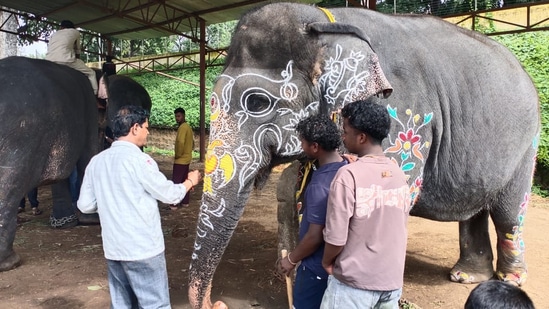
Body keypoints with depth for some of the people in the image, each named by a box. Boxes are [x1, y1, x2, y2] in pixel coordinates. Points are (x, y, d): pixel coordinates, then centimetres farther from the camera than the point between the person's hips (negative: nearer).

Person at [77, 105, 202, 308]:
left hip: (113, 248, 7)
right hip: (143, 248, -7)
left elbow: (85, 205, 8)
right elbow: (169, 194, -7)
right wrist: (190, 181, 10)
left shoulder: (96, 161, 4)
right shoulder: (138, 159, -15)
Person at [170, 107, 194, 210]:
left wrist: (178, 155, -16)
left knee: (176, 182, -3)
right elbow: (192, 142, 22)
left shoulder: (182, 127, -18)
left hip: (180, 160, -10)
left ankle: (174, 204, 1)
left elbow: (180, 142, -29)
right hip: (187, 158, 10)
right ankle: (185, 202, 20)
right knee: (185, 180, 14)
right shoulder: (188, 127, 13)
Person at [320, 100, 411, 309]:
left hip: (354, 282, -5)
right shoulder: (399, 174, -1)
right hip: (392, 280, 6)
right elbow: (400, 228, 9)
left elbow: (336, 238, -19)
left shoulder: (349, 175, -21)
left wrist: (327, 262, -1)